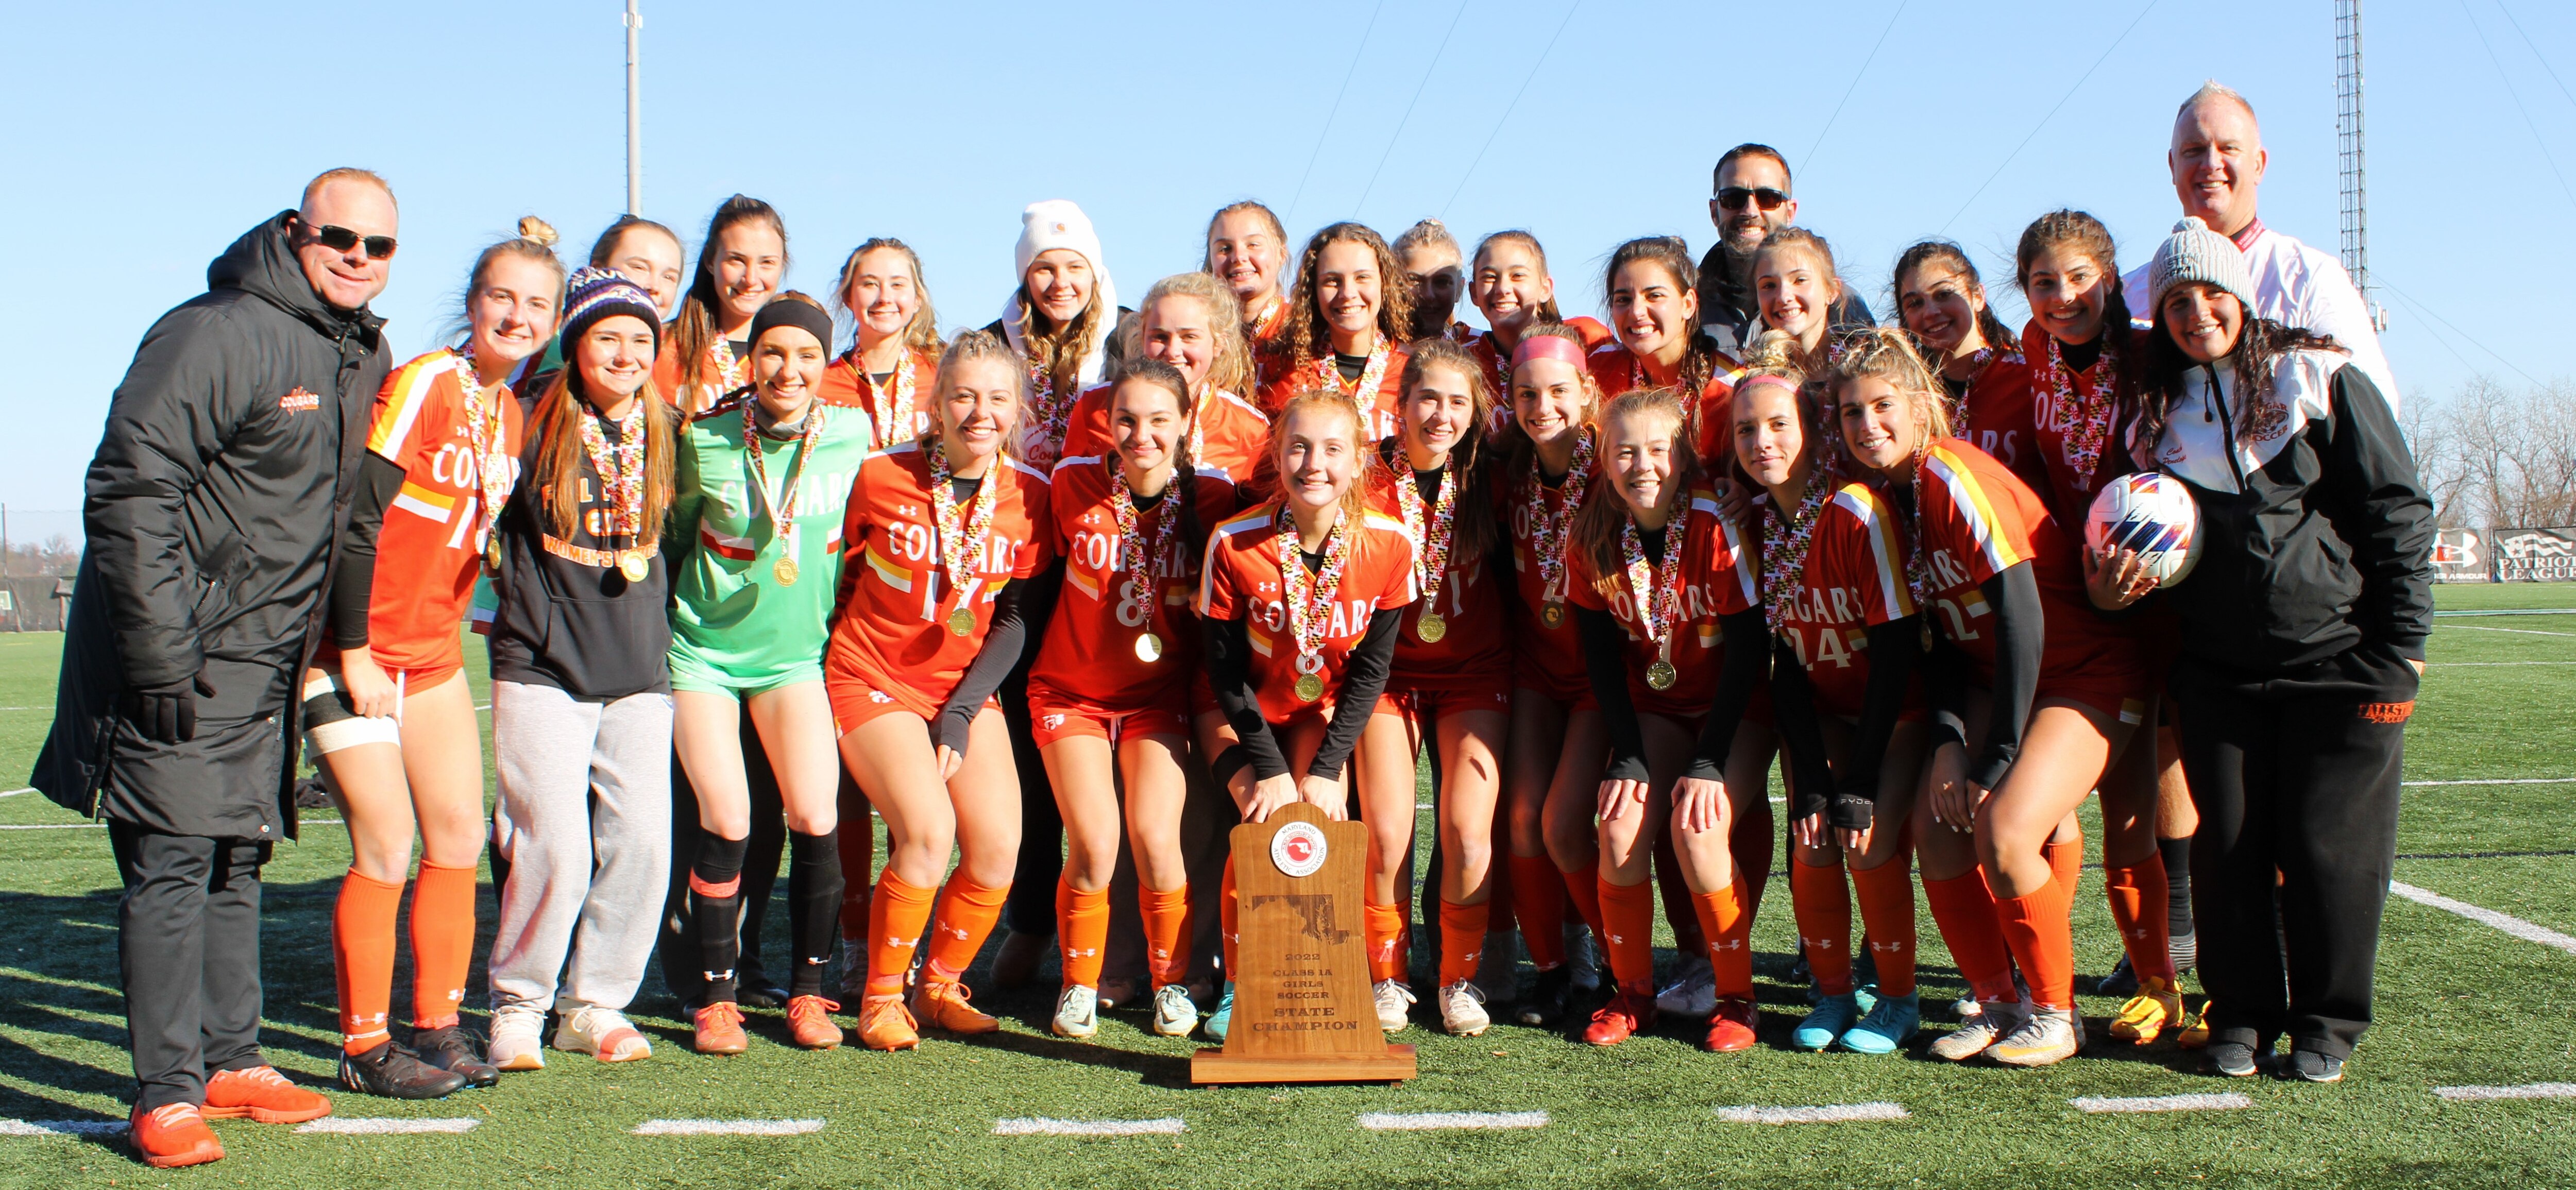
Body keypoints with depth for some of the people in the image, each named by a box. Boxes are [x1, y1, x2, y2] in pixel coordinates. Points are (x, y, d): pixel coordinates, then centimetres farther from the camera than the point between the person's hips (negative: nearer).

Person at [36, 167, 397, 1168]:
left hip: (268, 663, 8)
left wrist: (330, 642, 15)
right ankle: (166, 1095, -1)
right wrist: (161, 662, -22)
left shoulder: (366, 357, 10)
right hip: (178, 661, -8)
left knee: (236, 863, 14)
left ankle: (231, 1063, 23)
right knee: (173, 865, -6)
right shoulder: (215, 336, -16)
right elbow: (129, 496, -20)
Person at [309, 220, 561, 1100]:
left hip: (433, 652, 7)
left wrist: (450, 620, 10)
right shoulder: (425, 384, -16)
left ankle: (438, 1028, 17)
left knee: (460, 837, 5)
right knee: (387, 845, -6)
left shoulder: (512, 413, 8)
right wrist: (355, 656, -18)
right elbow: (354, 520, -19)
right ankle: (365, 1048, 6)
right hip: (357, 653, -7)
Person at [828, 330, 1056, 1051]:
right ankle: (880, 999, -3)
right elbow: (836, 581, 4)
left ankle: (939, 989, 13)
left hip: (967, 689, 3)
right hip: (872, 680, -3)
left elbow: (1018, 620, -1)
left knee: (999, 845, -11)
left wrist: (961, 714, -8)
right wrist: (844, 655, -2)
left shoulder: (1030, 496, -3)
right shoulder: (880, 478, -8)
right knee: (928, 829, -22)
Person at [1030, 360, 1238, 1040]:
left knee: (1156, 839, -14)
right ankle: (1079, 985, 12)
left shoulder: (1212, 497, -9)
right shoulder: (1073, 484, -9)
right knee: (1094, 845, -12)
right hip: (1072, 690, 0)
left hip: (1160, 695, 0)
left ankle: (1173, 983, 9)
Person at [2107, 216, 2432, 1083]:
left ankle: (2327, 1020, 14)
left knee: (2327, 844, 0)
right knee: (2227, 846, 2)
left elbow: (2400, 515, -2)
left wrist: (2397, 652, -6)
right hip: (2219, 672, 3)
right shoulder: (2163, 415, 10)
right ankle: (2241, 1012, 16)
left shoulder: (2322, 383, -2)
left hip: (2338, 661, -3)